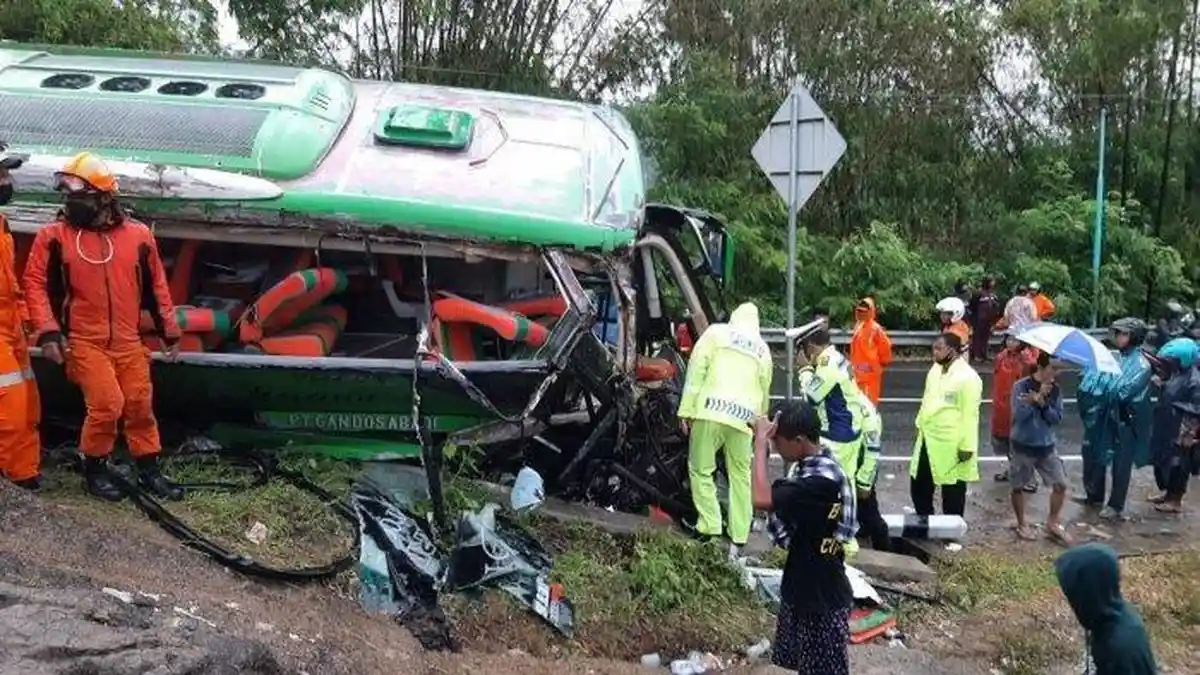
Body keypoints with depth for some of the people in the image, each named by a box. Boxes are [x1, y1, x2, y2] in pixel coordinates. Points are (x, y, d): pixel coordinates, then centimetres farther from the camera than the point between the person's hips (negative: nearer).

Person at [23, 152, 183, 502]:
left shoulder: (137, 235, 0)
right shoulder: (54, 236, -5)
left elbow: (156, 286, 9)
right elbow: (35, 283, -2)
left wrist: (169, 331, 12)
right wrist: (47, 331, -13)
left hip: (128, 341, 3)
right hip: (84, 341, -3)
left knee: (140, 404, 8)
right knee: (107, 404, -11)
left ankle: (149, 471, 23)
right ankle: (94, 469, 12)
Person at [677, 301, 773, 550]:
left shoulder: (716, 332, 9)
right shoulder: (763, 349, 21)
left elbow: (696, 369, 0)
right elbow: (764, 390, 22)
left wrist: (686, 409, -1)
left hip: (710, 411, -4)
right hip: (743, 417, 4)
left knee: (701, 469, 4)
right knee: (741, 475, 13)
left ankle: (709, 526, -5)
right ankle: (739, 533, 15)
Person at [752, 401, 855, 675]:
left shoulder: (823, 478, -28)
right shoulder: (810, 465, 2)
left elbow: (762, 499, -34)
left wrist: (760, 443, -28)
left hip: (823, 593, -9)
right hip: (801, 586, 9)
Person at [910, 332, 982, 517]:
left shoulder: (967, 377, -18)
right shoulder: (935, 369, 7)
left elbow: (970, 415, -18)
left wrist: (967, 446, -18)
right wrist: (920, 424, 19)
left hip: (951, 445, -8)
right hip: (927, 440, 8)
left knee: (952, 492, 6)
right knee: (919, 486, 15)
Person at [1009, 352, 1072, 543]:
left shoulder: (1055, 389, 0)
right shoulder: (1021, 386, -13)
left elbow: (1057, 418, -3)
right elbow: (1018, 414, -21)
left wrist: (1043, 404, -20)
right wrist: (1038, 397, -27)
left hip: (1046, 445, 4)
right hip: (1023, 445, -4)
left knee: (1060, 485, 2)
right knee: (1018, 486, 8)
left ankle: (1053, 523, 20)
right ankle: (1022, 525, 26)